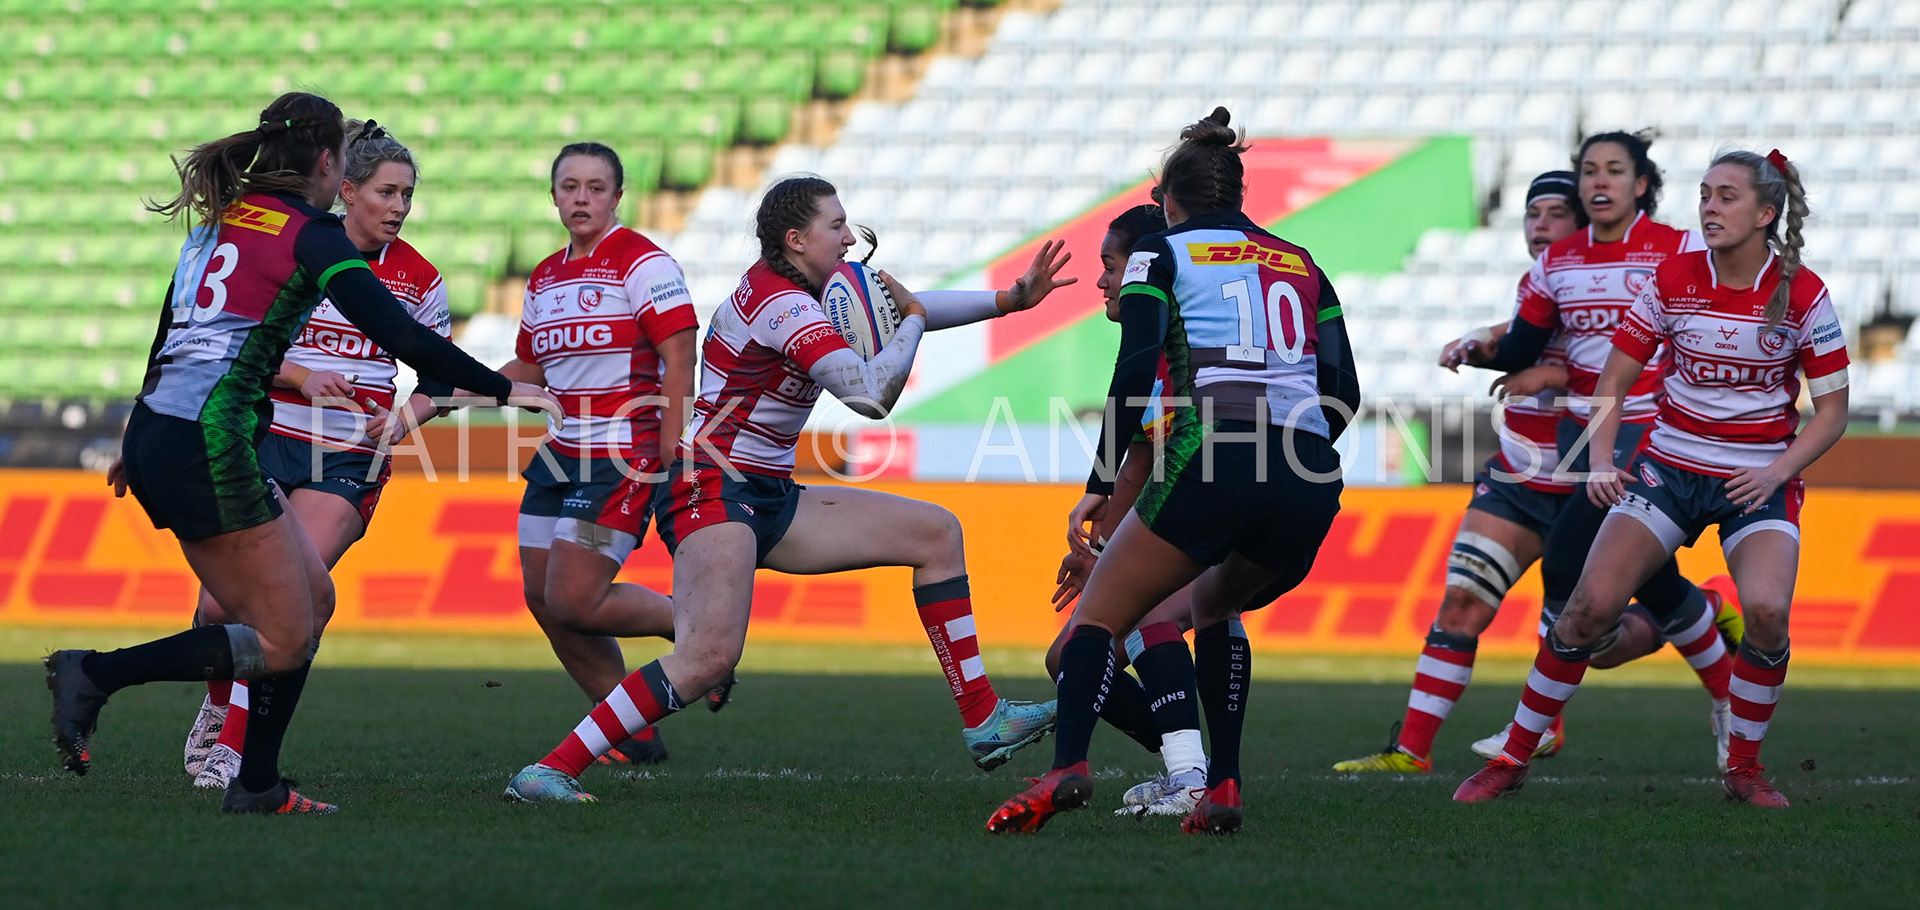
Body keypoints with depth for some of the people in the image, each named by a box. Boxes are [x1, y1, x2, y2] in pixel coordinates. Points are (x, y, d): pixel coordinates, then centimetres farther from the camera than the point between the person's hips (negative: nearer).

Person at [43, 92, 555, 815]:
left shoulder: (219, 219, 17)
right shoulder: (309, 235, -7)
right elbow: (401, 337, -13)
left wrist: (145, 446, 34)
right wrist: (501, 388, -4)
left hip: (156, 433, 9)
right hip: (210, 444, -9)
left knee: (313, 598, 14)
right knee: (283, 643, -3)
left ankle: (257, 784, 13)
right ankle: (96, 674, -9)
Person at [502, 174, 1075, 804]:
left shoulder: (802, 291, 13)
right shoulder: (781, 304, -17)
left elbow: (905, 306, 27)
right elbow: (872, 396, -25)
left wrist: (1010, 300, 20)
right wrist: (912, 318, -9)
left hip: (769, 499, 11)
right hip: (711, 492, -11)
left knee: (934, 532, 9)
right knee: (709, 657, -30)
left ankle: (984, 722, 10)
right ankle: (549, 770, -24)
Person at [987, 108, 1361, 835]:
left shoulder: (1162, 253, 12)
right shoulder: (1301, 265, 24)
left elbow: (1136, 365, -3)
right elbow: (1344, 392, 15)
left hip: (1213, 463, -5)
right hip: (1311, 486, 5)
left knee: (1099, 614, 6)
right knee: (1216, 605, 30)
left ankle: (1066, 768, -20)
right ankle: (1222, 786, 14)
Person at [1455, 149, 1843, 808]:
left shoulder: (1802, 294, -9)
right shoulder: (1674, 278, -4)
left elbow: (1832, 409, -2)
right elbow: (1614, 377, 3)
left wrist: (1776, 473, -16)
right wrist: (1601, 463, -10)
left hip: (1760, 480, -1)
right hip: (1669, 468, 2)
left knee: (1767, 611, -27)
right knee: (1592, 603, -14)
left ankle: (1744, 768, -5)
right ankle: (1512, 758, 0)